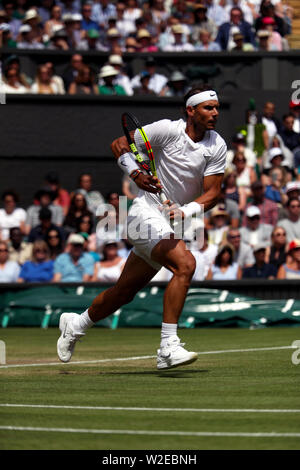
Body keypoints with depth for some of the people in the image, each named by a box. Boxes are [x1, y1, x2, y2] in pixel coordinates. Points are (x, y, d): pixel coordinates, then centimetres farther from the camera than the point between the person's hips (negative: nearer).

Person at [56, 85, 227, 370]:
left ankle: (75, 325, 40)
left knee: (124, 292, 15)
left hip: (171, 226, 6)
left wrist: (185, 212, -23)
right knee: (185, 264, -29)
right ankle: (168, 347, -30)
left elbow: (211, 193, -5)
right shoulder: (168, 130, -12)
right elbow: (119, 145, -4)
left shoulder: (218, 147, -1)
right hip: (146, 212, -6)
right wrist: (135, 173, -21)